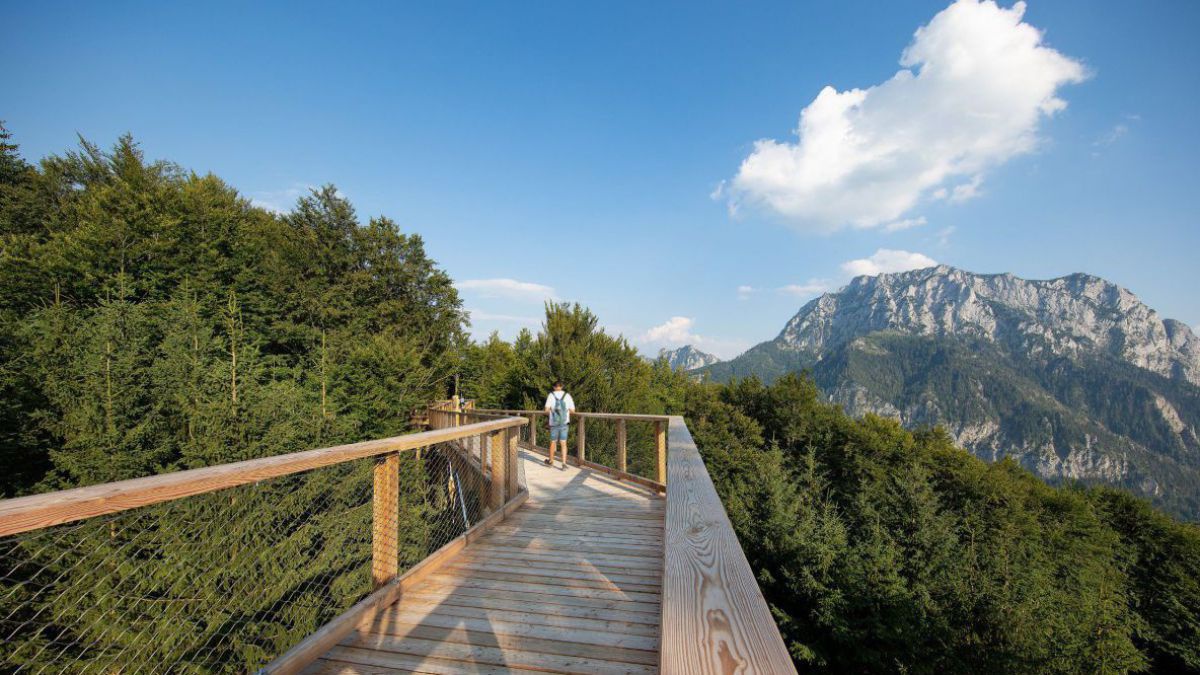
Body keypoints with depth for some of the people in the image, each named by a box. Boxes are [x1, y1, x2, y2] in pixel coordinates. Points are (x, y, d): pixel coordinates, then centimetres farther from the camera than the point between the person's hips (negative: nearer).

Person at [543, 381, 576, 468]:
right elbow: (572, 410, -1)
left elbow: (547, 410, -12)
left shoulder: (551, 395, -6)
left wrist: (549, 414, 11)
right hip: (564, 423, 0)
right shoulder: (567, 396, -2)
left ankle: (551, 461, 31)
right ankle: (564, 463, -3)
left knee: (553, 443, 15)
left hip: (554, 423, 0)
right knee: (563, 444, 5)